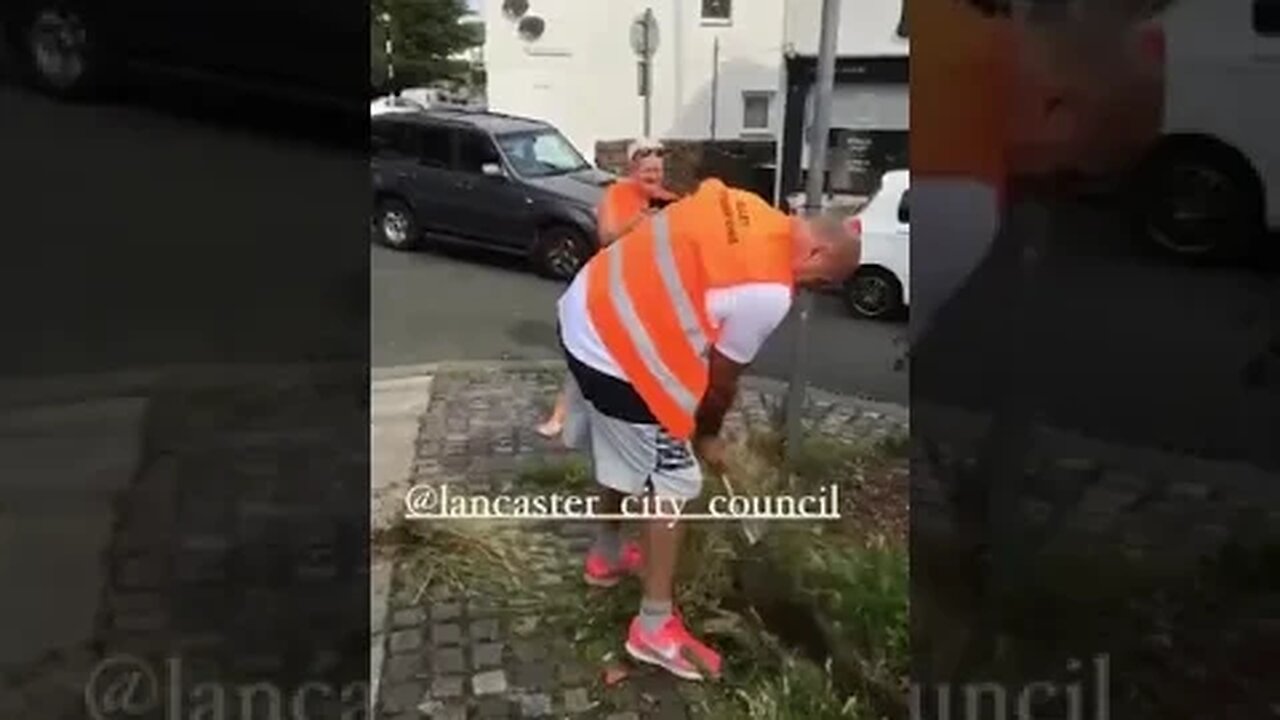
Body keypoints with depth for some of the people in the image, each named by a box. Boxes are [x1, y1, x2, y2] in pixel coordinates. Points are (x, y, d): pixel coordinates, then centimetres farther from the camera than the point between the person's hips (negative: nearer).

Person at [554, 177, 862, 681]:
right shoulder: (767, 293, -19)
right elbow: (721, 378, -6)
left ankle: (606, 556, 49)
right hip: (618, 354, -10)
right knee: (672, 481, 3)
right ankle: (655, 626, 12)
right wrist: (708, 436, 14)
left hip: (585, 312, 10)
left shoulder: (745, 208, 6)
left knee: (623, 451, 28)